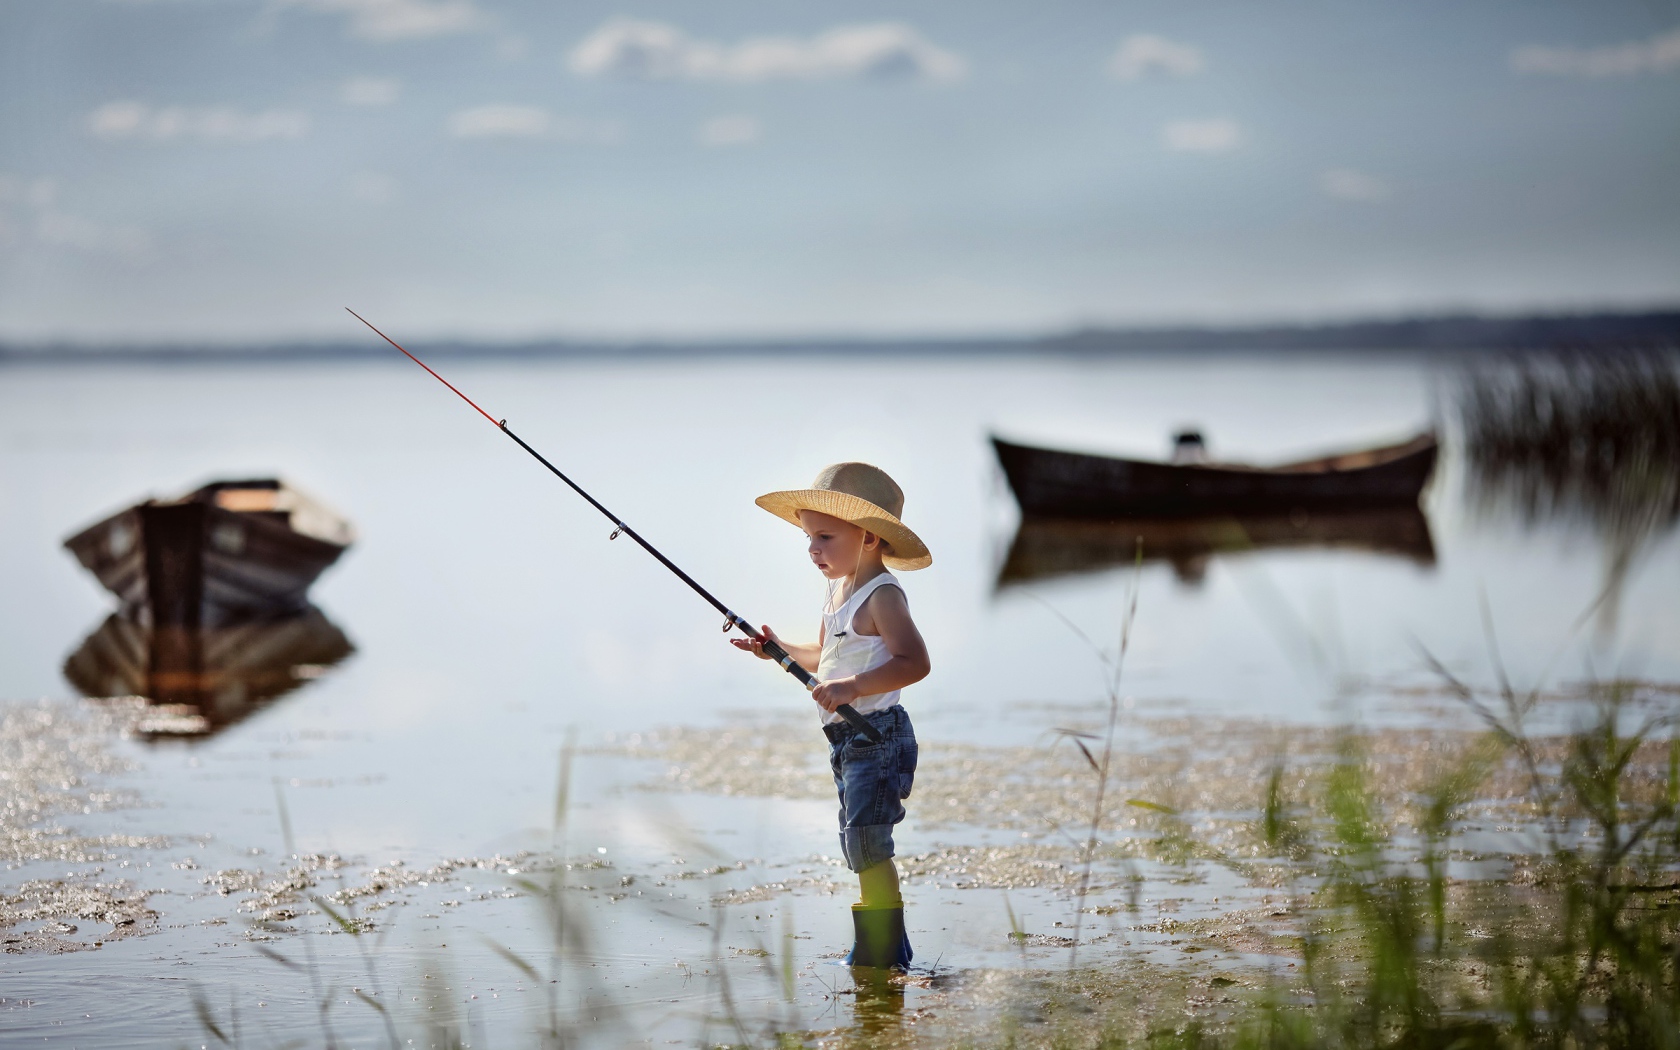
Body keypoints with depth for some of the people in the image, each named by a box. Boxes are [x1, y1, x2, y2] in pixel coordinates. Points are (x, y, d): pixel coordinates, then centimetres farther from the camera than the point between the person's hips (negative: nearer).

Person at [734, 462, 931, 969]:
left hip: (878, 735, -10)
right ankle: (888, 948, 24)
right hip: (850, 740, 10)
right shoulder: (838, 591, 14)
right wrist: (779, 648, 14)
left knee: (866, 846, -13)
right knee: (860, 849, 15)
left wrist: (851, 687, -34)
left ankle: (882, 954, -6)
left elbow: (914, 661, -27)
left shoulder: (882, 596, -16)